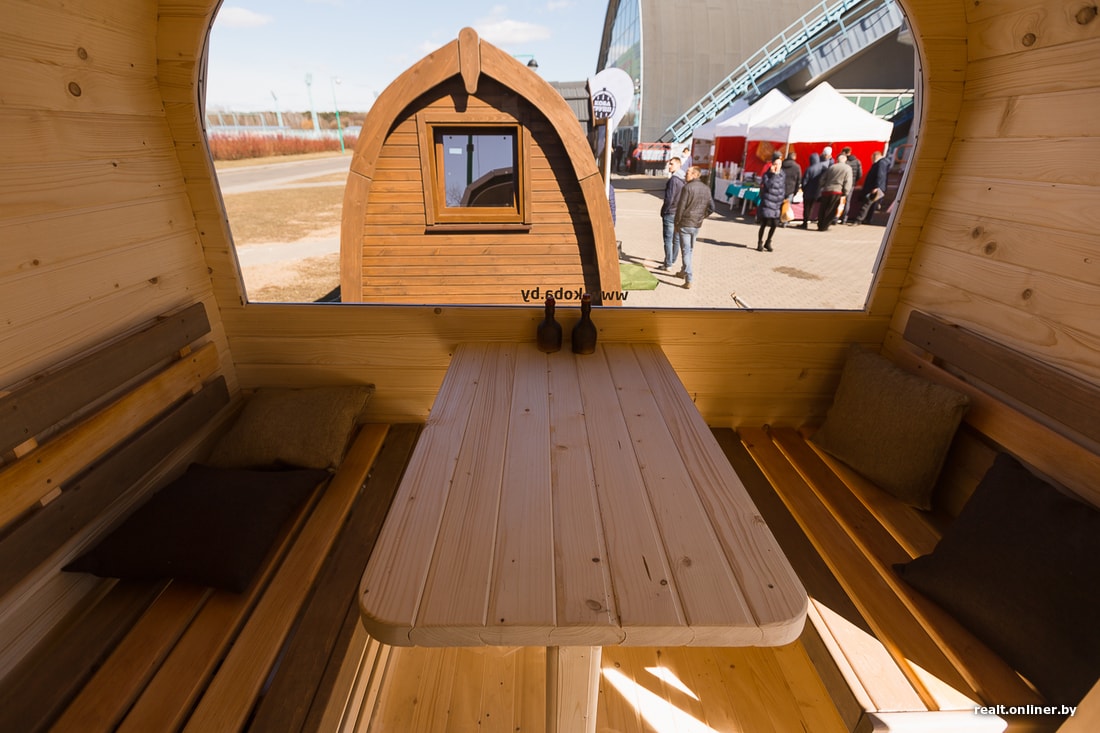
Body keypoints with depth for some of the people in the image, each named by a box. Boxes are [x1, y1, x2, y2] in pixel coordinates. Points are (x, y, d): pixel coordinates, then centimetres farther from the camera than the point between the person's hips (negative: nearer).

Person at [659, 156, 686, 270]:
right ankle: (673, 260, 27)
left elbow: (669, 199, -19)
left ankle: (668, 264, -1)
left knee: (668, 240, -3)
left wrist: (663, 212, -7)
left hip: (670, 214, -8)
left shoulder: (673, 179, -17)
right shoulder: (684, 179, 8)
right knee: (676, 239, 15)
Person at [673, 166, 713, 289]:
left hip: (685, 224, -6)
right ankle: (684, 271, 36)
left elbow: (681, 206, -14)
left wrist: (677, 223, -5)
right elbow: (711, 207, 8)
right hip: (697, 225, 6)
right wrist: (702, 217, 17)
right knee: (690, 250, 21)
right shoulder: (706, 189, 8)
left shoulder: (687, 187, -12)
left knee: (686, 251, -5)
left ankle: (688, 280, -9)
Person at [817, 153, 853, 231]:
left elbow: (823, 179, 11)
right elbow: (847, 182, -4)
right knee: (831, 210, 1)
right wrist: (845, 193, 2)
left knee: (823, 209, 11)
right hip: (837, 191, -3)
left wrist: (822, 187, 18)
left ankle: (820, 225, 13)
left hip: (826, 190, 3)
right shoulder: (847, 168, 3)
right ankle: (824, 227, -3)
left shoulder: (831, 167, 13)